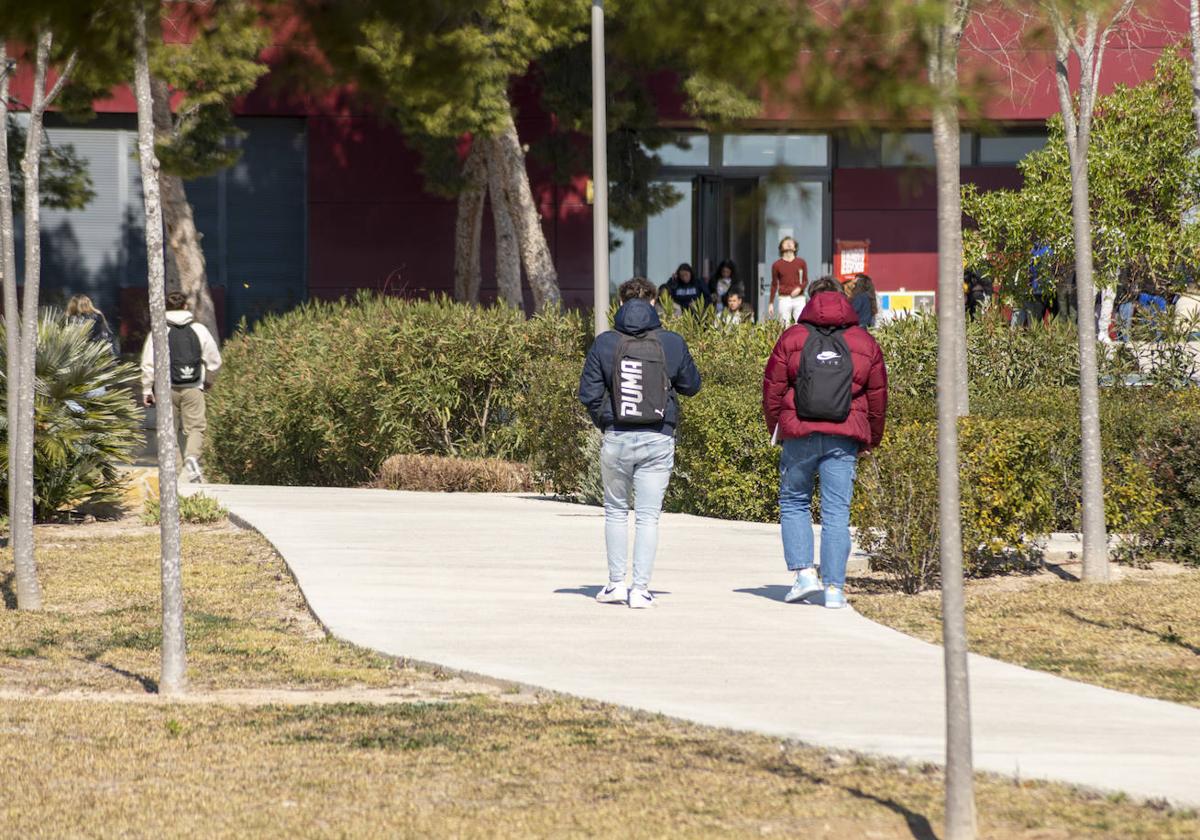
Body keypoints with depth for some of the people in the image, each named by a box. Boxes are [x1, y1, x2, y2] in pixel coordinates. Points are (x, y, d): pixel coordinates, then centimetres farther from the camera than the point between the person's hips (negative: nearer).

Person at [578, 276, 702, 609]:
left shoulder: (604, 343, -5)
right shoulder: (672, 344, -4)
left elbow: (588, 393, -4)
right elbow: (691, 385, 9)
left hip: (617, 440, 0)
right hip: (658, 441, 0)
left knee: (615, 511, 16)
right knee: (648, 515, 4)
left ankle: (616, 583, 14)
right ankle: (641, 588, -2)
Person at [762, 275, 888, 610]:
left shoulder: (792, 338, 2)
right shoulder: (865, 343, 8)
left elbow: (772, 389, 3)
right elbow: (878, 397, 11)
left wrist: (776, 429, 16)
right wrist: (870, 440, 22)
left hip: (800, 435, -1)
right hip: (844, 440, 1)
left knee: (793, 503, 14)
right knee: (836, 511, 2)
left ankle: (803, 571, 0)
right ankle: (834, 588, 0)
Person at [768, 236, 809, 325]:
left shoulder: (801, 263, 10)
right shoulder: (777, 265, 8)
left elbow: (805, 280, 14)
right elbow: (774, 285, 12)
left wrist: (800, 288, -9)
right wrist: (771, 303, 9)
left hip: (799, 298, 1)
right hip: (784, 299, 0)